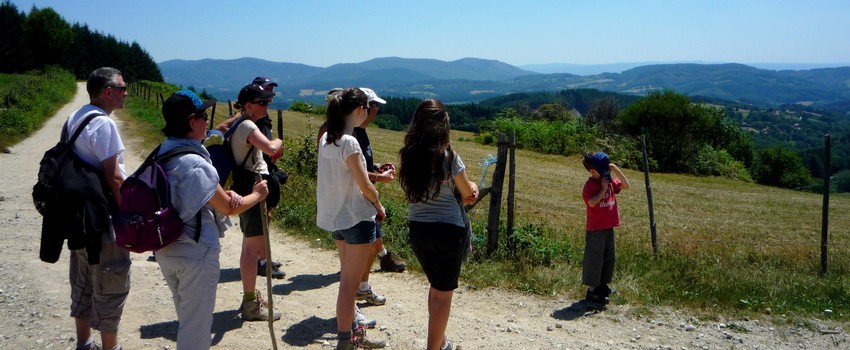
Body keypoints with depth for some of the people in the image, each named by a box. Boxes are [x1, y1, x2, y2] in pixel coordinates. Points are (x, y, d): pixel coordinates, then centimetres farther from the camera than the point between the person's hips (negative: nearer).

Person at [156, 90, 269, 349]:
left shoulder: (163, 154, 3)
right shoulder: (194, 163, -23)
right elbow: (229, 208, -17)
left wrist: (222, 194, -6)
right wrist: (257, 194, 0)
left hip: (166, 249, 9)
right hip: (196, 253, -9)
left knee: (187, 317, 25)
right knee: (197, 324, 6)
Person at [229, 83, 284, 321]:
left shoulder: (240, 125, 14)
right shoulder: (248, 126, -17)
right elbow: (270, 148, -34)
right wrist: (279, 142, -12)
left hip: (248, 189, 11)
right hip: (252, 190, -11)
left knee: (252, 246, 18)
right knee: (254, 248, -7)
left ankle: (250, 297, 29)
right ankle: (251, 305, 0)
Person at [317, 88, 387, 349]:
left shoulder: (326, 139, 5)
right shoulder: (349, 143, -20)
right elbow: (365, 186, -18)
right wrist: (379, 207, -2)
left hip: (334, 216, 9)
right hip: (357, 218, -9)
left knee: (348, 278, 19)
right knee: (350, 282, 1)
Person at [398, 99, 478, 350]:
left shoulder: (407, 155, -2)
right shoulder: (448, 156, -16)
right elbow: (468, 193, -4)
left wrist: (461, 192, 5)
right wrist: (471, 187, 19)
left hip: (417, 229, 6)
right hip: (448, 230, -6)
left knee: (436, 287, 23)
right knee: (443, 293, 8)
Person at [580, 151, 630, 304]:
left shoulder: (609, 181, 7)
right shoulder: (590, 185, -17)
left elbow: (625, 185, 10)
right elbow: (592, 202, -30)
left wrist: (617, 170, -2)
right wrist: (603, 188, -23)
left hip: (609, 227, 8)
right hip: (596, 230, -8)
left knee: (609, 258, 17)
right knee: (595, 259, -2)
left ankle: (603, 285, 32)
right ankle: (592, 290, 6)